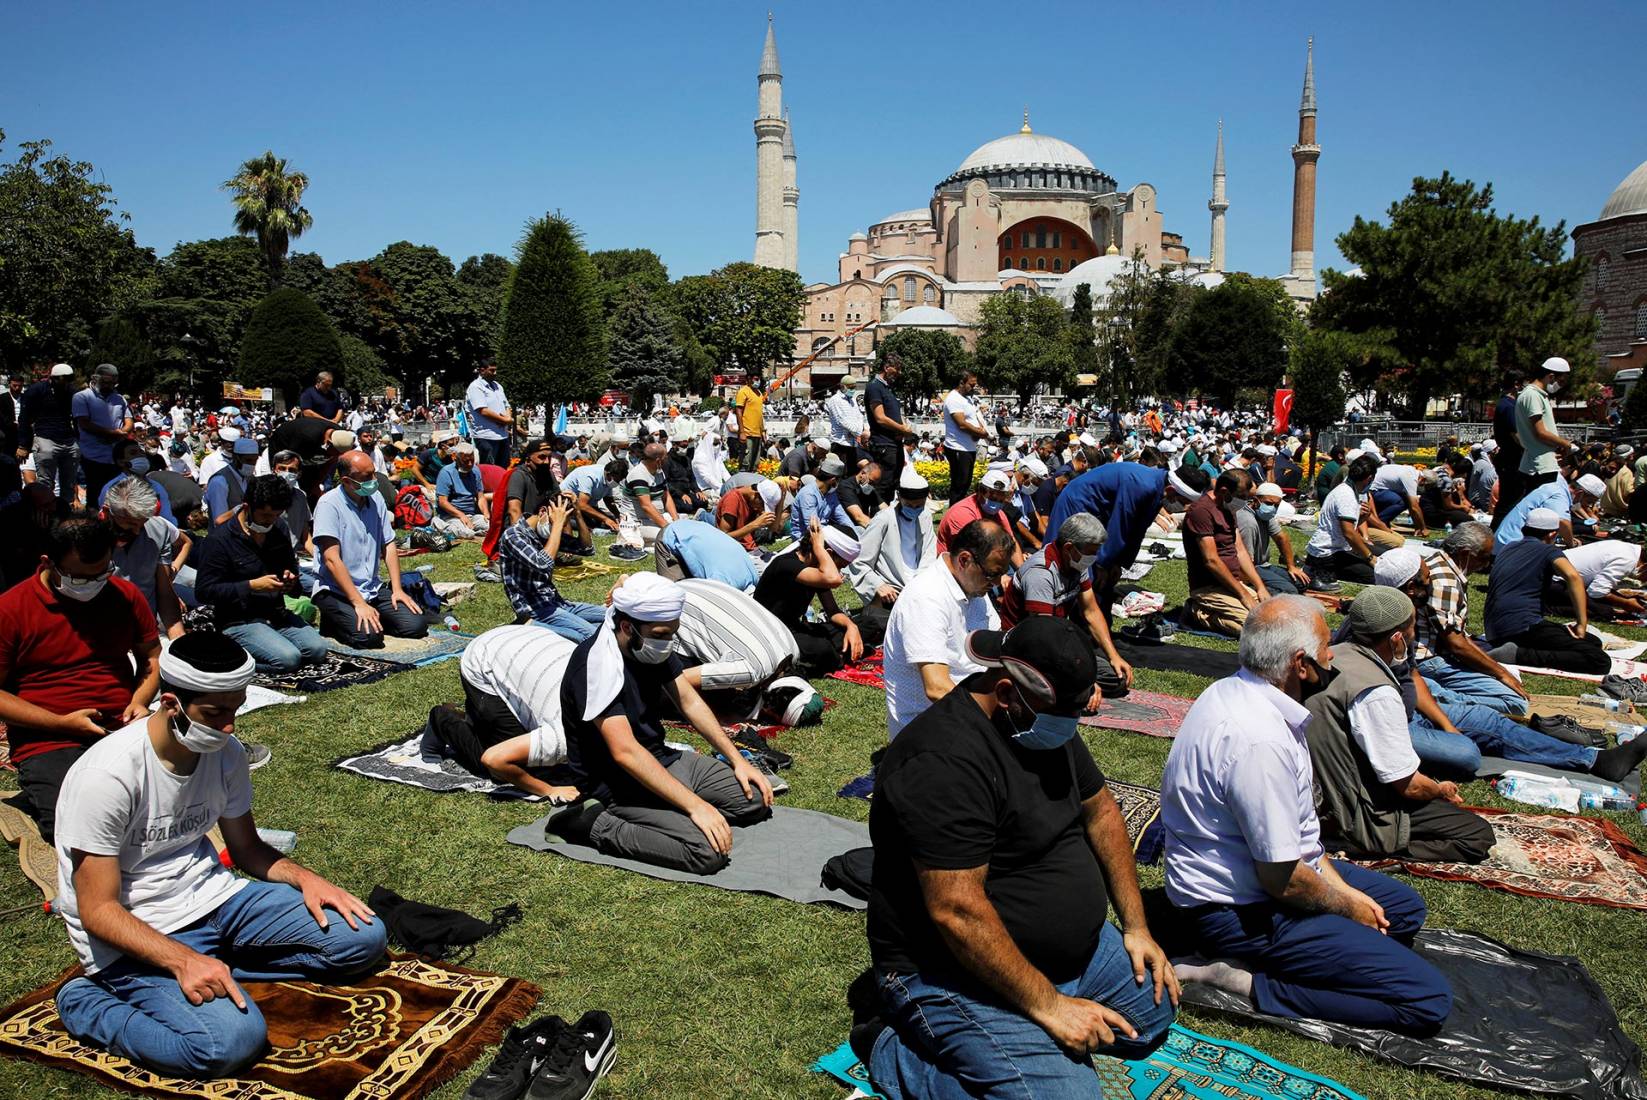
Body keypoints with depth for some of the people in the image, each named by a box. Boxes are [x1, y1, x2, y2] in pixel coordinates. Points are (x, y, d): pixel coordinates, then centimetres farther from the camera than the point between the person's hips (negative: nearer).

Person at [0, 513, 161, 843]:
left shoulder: (125, 594, 9)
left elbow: (152, 656, 20)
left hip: (123, 730, 4)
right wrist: (63, 723, -11)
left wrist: (139, 701, 0)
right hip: (48, 743, -4)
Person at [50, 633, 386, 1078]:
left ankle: (214, 969, -4)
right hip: (133, 934, -6)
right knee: (231, 1040, -29)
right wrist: (183, 959, -33)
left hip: (212, 896, 6)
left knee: (363, 938, -6)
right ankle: (89, 1003, -4)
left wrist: (304, 877, -8)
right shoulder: (107, 775, -22)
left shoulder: (226, 753, -3)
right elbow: (98, 911, -19)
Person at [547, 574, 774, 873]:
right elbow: (625, 752, -31)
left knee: (756, 799, 3)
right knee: (708, 851, -26)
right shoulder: (596, 664, -26)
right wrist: (695, 805, -32)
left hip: (663, 761, 9)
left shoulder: (655, 645, -1)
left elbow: (689, 701, 10)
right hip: (618, 786, -9)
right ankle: (594, 825, -11)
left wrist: (737, 759, 3)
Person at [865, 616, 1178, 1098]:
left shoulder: (1049, 719, 2)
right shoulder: (945, 759, -29)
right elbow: (956, 911, -31)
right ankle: (906, 1058, -3)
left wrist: (1136, 927, 8)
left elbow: (1099, 809, 13)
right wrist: (1047, 1004, -24)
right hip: (957, 976, -10)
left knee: (1157, 1004, 19)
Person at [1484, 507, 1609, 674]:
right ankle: (1520, 655, -20)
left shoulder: (1506, 549, 23)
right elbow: (1573, 576, -17)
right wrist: (1582, 625, -15)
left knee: (1594, 642, 15)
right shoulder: (1548, 550, 2)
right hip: (1523, 627, -8)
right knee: (1600, 661, -13)